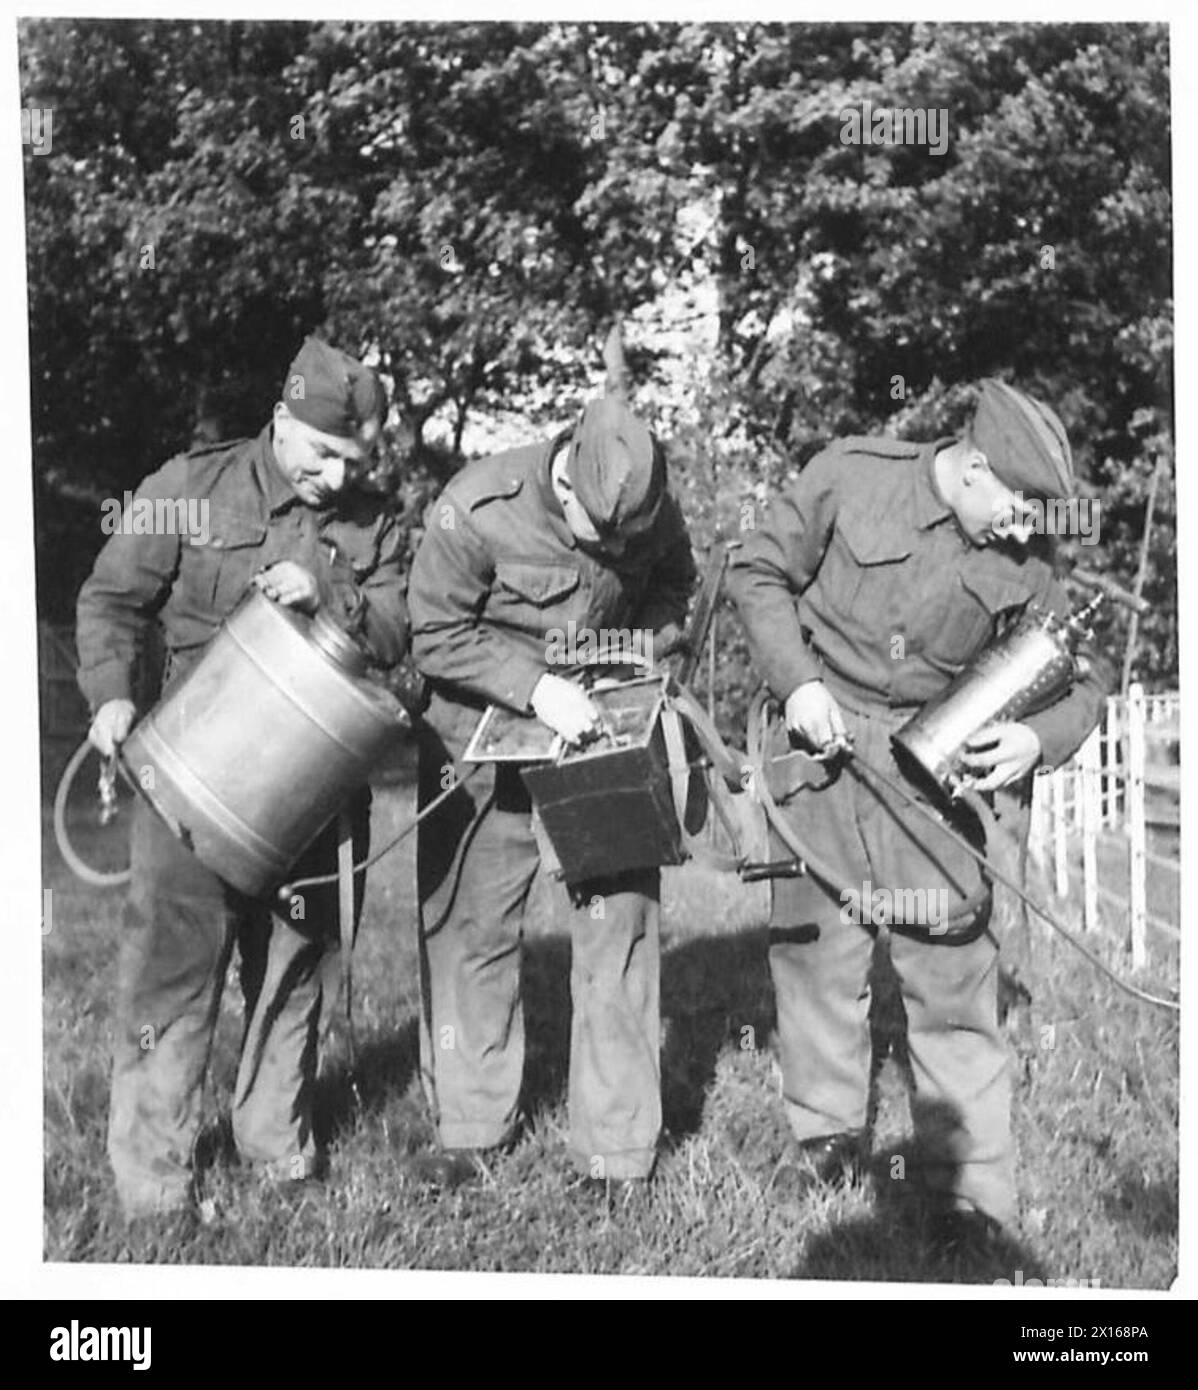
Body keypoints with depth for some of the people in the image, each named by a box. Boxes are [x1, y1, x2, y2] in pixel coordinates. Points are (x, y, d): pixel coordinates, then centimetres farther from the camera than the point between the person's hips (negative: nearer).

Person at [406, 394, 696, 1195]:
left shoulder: (653, 511, -14)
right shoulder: (479, 511, -25)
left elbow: (675, 589, 6)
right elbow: (436, 634, -17)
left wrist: (643, 650, -14)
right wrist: (536, 687, -29)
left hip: (605, 730, 2)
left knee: (618, 922, -3)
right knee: (469, 926, 3)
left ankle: (619, 1150, 7)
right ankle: (471, 1129, 21)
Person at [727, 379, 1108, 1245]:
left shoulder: (1022, 562, -4)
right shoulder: (851, 475, -10)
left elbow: (1084, 675, 2)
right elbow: (759, 574, -1)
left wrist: (1040, 737, -20)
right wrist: (799, 680, -13)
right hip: (822, 732, 0)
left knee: (953, 959, -4)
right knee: (816, 939, 6)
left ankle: (973, 1189, 3)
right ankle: (829, 1134, 25)